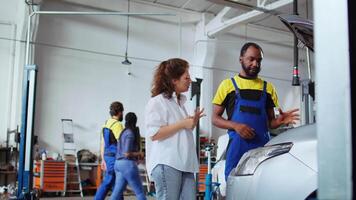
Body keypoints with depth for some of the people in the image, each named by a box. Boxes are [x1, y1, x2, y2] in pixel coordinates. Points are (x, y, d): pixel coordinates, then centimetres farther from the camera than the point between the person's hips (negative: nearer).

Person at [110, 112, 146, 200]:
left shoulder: (123, 132, 14)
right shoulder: (130, 133, -12)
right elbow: (127, 153, -18)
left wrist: (136, 155, 14)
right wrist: (139, 153, -3)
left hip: (119, 163, 9)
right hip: (128, 164, -9)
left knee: (117, 192, 6)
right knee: (140, 192, 1)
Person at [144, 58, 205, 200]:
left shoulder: (180, 103, 22)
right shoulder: (157, 102, -5)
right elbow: (154, 134, -15)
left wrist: (192, 123, 13)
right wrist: (183, 124, -13)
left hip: (184, 163, 8)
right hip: (166, 163, -8)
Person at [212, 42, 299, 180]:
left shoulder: (268, 87, 16)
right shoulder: (228, 85, 8)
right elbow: (215, 118, 6)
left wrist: (279, 121, -5)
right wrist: (235, 126, -13)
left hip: (263, 147, 2)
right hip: (237, 146, -2)